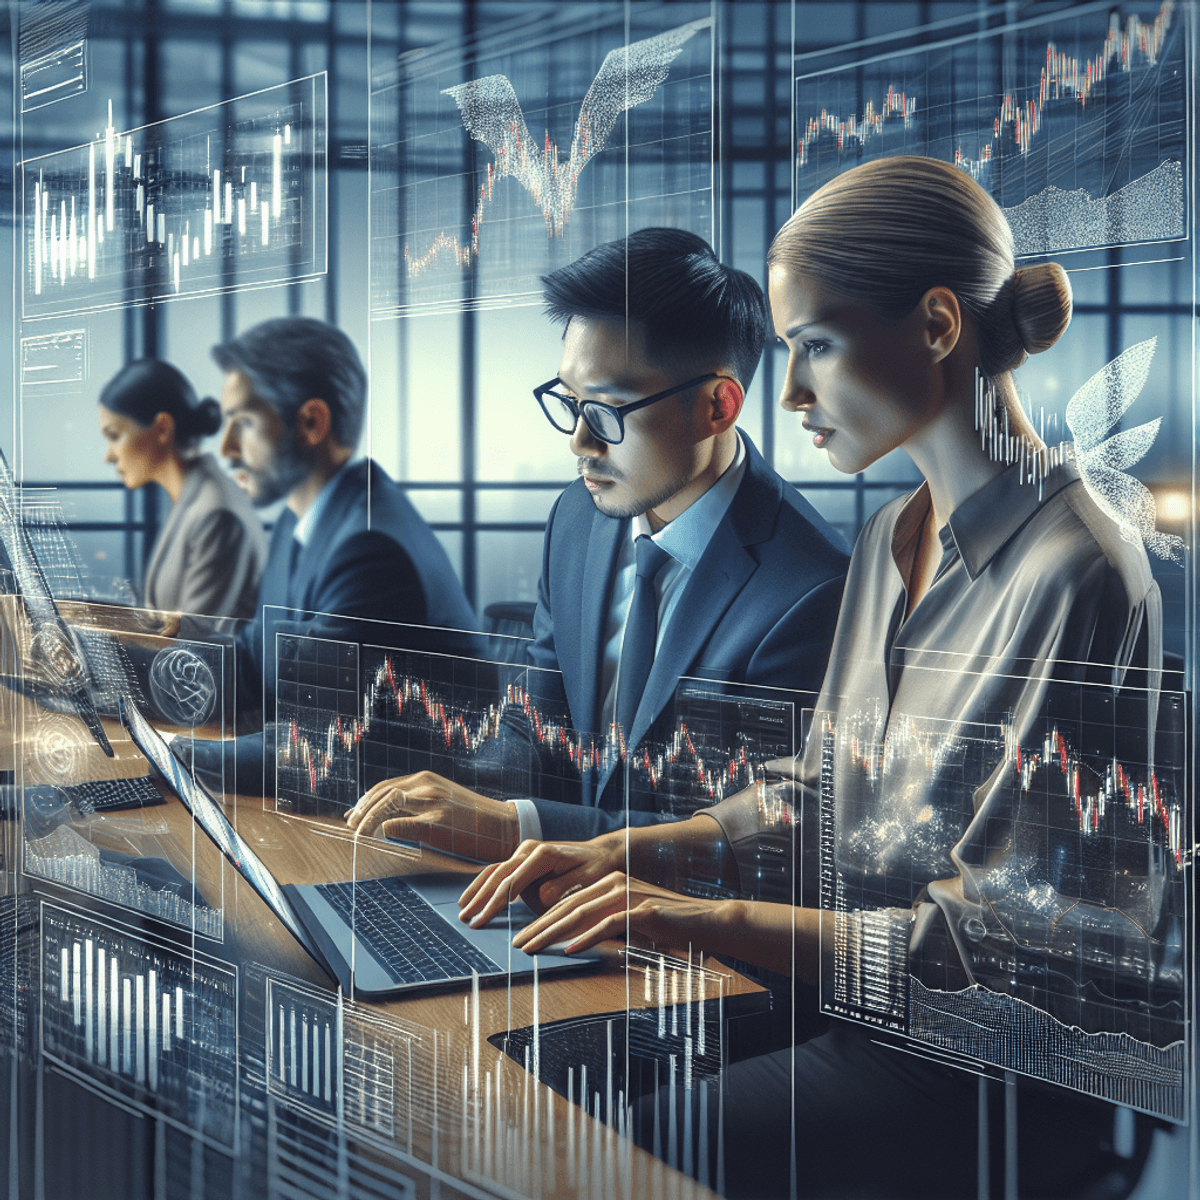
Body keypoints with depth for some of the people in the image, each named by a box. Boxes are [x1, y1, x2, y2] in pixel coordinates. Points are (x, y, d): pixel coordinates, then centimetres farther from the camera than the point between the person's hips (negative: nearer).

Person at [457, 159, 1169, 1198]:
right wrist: (630, 852, 1)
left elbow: (1017, 938, -21)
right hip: (859, 1002, 8)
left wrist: (725, 923, -25)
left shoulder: (1076, 575, -20)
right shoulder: (893, 537, 9)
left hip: (1011, 1074, -8)